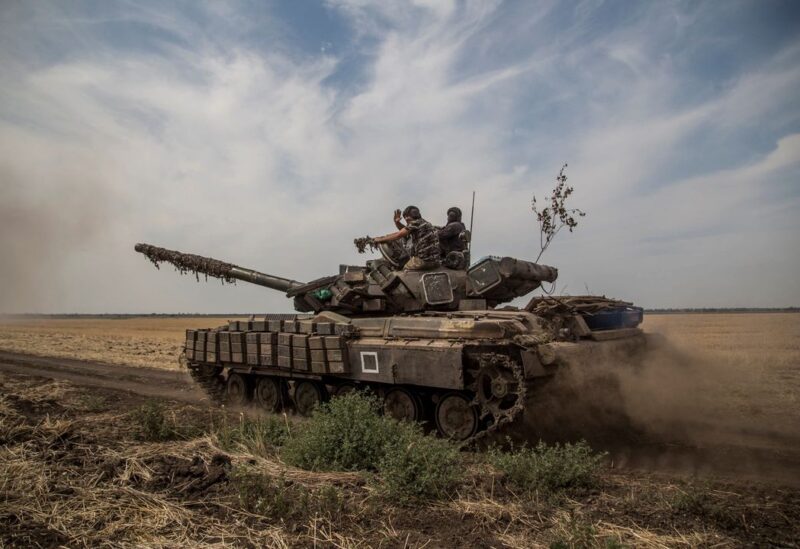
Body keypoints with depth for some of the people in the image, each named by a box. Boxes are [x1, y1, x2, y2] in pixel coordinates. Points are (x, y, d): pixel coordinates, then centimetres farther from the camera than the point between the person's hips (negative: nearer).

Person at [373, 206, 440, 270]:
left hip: (423, 260, -10)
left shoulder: (416, 222, -7)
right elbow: (403, 230, 30)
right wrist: (397, 222, 12)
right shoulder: (424, 223, 22)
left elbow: (398, 235, -8)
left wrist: (380, 239, -1)